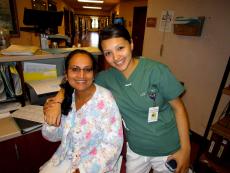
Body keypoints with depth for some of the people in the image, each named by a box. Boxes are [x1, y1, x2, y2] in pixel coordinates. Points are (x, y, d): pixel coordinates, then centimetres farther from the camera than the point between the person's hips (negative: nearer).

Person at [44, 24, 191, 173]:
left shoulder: (157, 71, -22)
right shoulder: (106, 77, -12)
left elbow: (178, 107, -13)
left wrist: (185, 149, -11)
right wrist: (57, 101, -19)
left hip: (168, 150, -2)